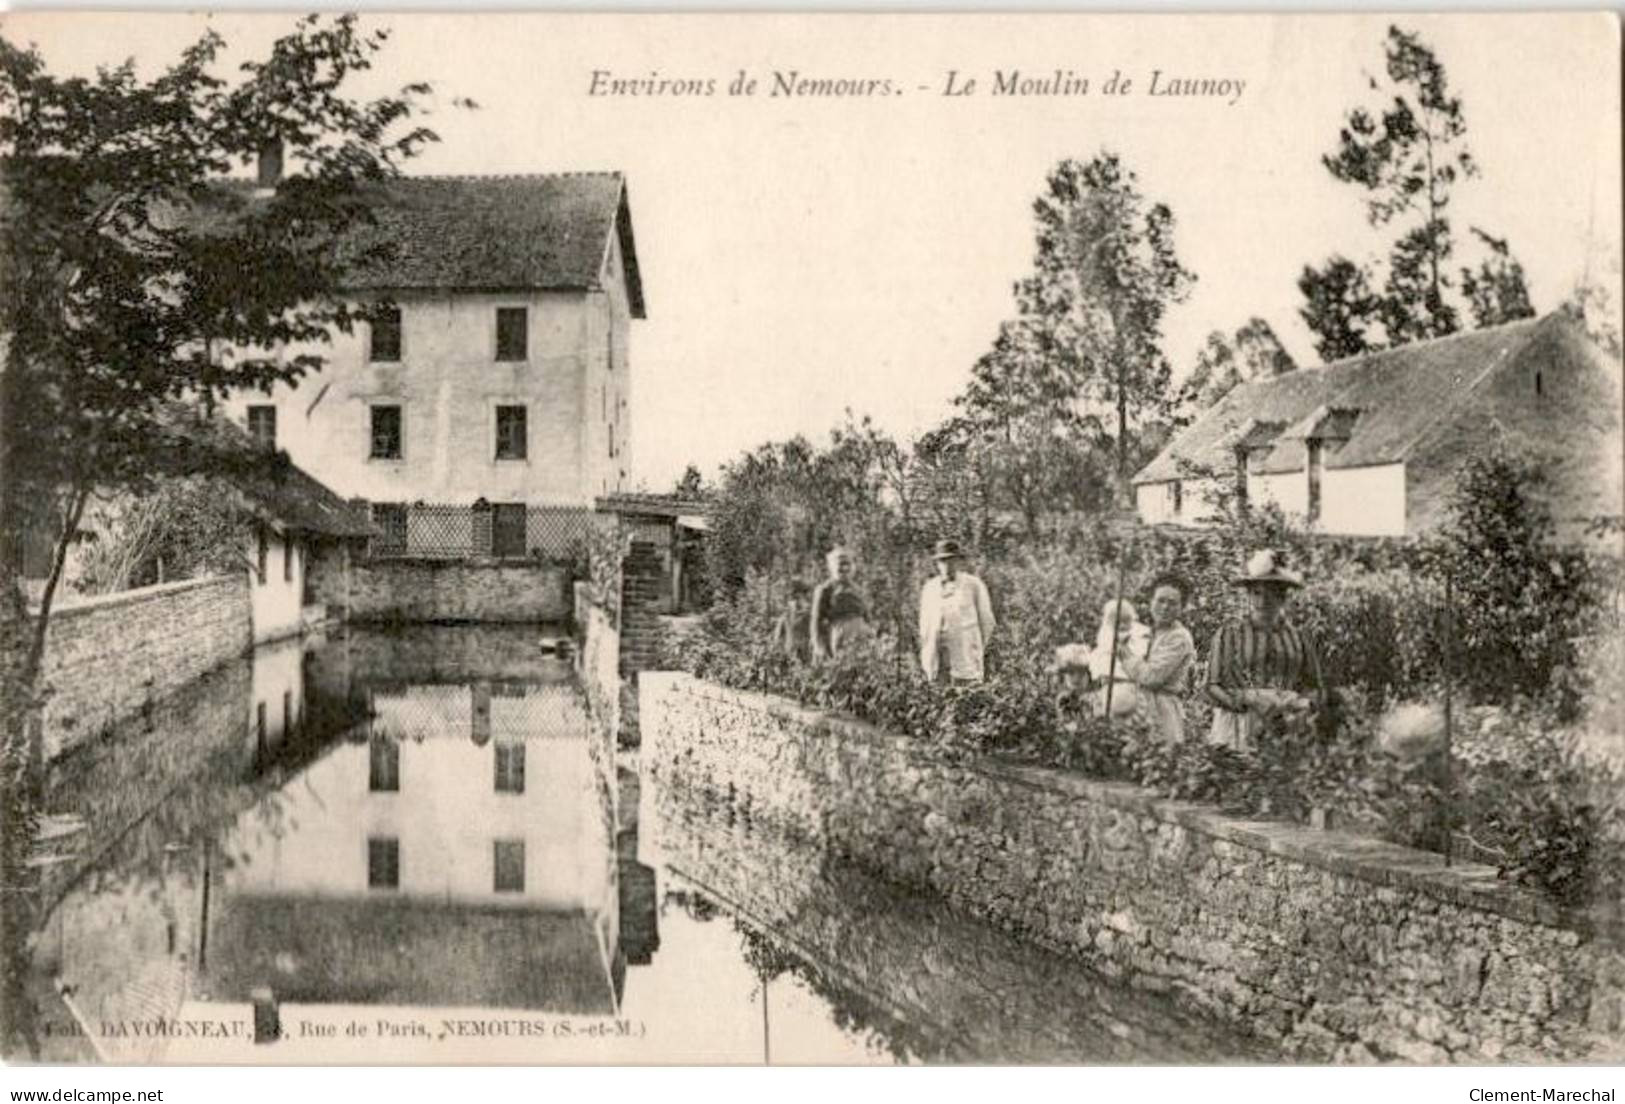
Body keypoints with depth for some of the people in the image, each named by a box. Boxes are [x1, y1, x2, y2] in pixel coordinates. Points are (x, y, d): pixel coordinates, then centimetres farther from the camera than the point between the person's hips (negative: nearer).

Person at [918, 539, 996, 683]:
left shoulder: (974, 585, 0)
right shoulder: (929, 588, 11)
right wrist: (924, 656, 14)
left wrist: (980, 649, 11)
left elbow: (986, 620, 7)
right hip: (936, 656, 3)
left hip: (965, 655, -3)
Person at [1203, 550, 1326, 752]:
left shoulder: (1297, 637, 14)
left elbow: (1316, 688, 17)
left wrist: (1305, 702, -5)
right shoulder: (1229, 633, 6)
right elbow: (1213, 688, 1)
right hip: (1239, 726, -2)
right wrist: (1249, 699, -15)